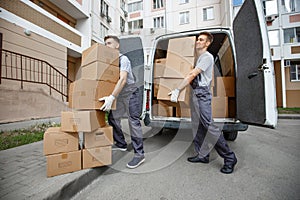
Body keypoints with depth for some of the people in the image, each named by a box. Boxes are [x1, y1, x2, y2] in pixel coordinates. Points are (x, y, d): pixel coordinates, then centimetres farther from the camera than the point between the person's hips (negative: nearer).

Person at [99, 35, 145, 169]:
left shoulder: (123, 59, -13)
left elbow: (123, 80, -25)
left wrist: (111, 97, -33)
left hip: (131, 94, -8)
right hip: (119, 96, 8)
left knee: (133, 121, -10)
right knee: (112, 118, 9)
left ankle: (139, 154, -4)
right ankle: (121, 144, 27)